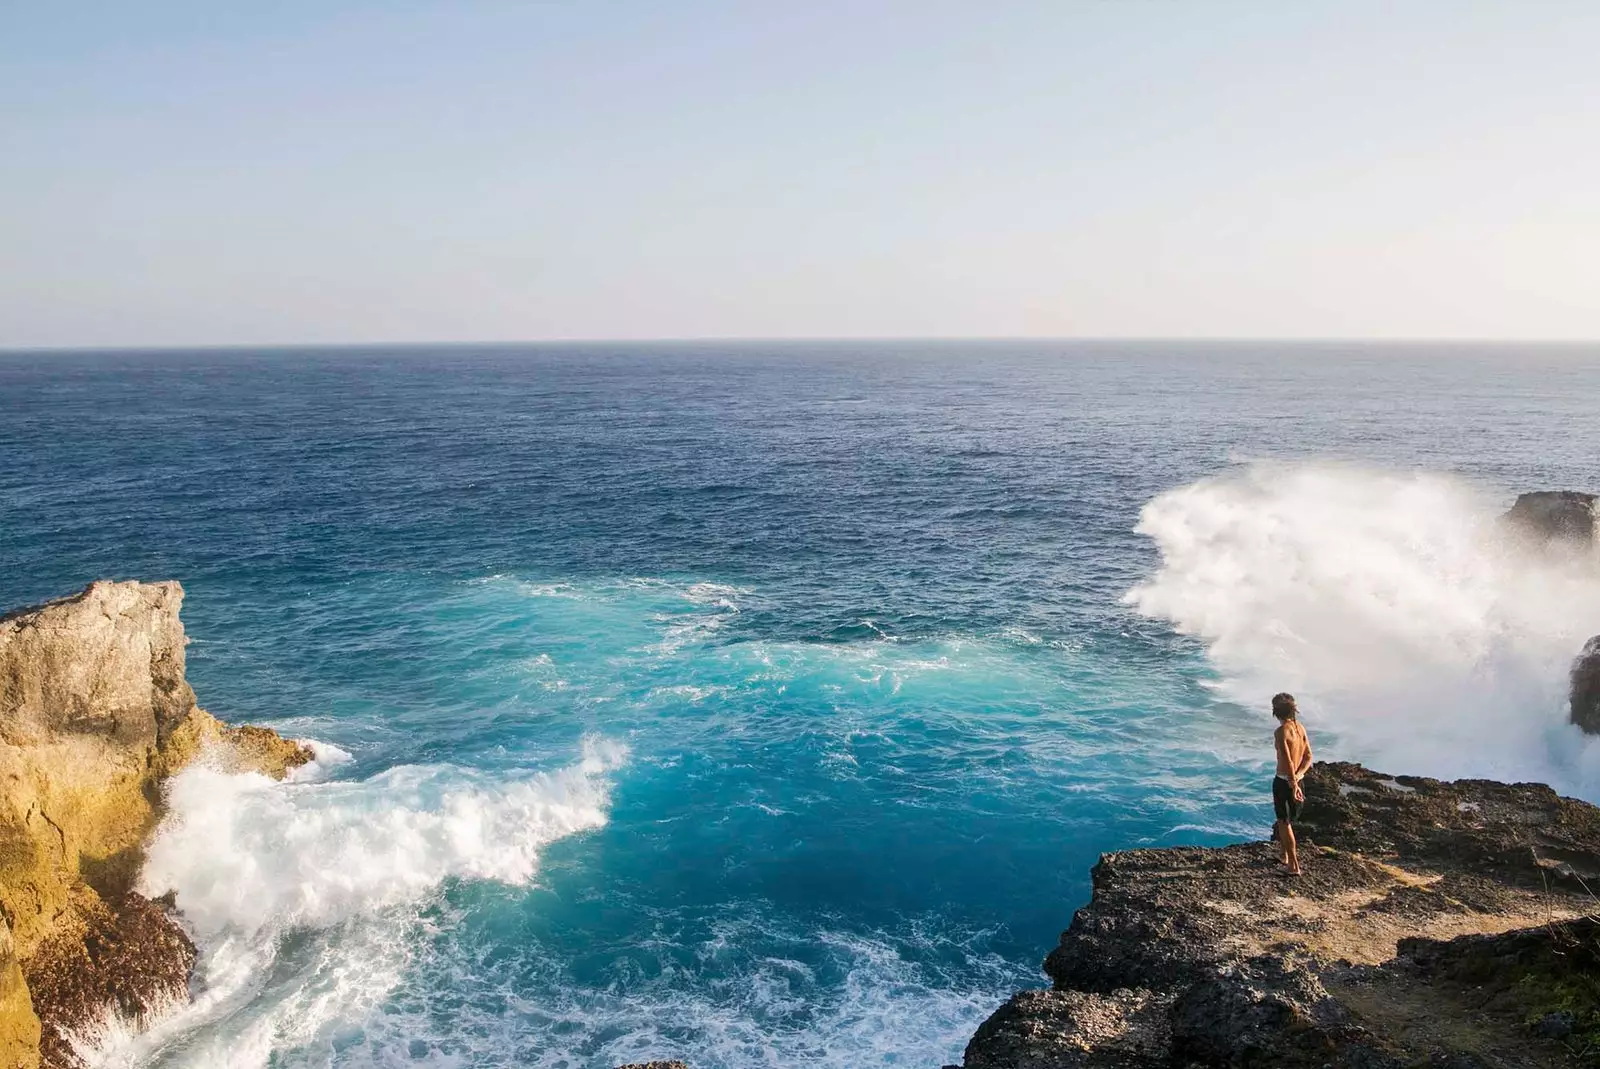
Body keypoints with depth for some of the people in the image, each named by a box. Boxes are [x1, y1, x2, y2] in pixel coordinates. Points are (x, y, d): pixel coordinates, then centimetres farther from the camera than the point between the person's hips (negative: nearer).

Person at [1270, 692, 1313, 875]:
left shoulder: (1281, 731, -19)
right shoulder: (1300, 728, 4)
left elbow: (1288, 762, -23)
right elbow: (1308, 758, 4)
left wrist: (1293, 785, -21)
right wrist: (1297, 776, -6)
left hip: (1283, 781, -7)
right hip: (1296, 780, 7)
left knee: (1284, 822, 3)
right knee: (1286, 819, 23)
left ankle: (1294, 866, 5)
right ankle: (1283, 855, 37)